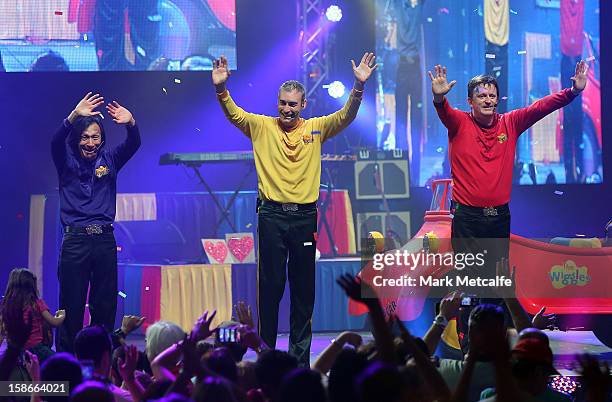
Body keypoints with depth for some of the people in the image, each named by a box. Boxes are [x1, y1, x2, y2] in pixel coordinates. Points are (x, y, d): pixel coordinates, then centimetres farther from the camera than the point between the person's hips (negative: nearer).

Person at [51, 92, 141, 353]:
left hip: (104, 240, 3)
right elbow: (56, 141, -15)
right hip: (75, 240, -2)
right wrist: (74, 116, -33)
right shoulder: (67, 161, 4)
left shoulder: (109, 160, 10)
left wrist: (131, 123, -27)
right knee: (71, 305, -2)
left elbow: (133, 144, -4)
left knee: (105, 305, 5)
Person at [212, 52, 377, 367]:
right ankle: (266, 350, 9)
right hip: (272, 215, -1)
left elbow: (346, 116, -4)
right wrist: (221, 89, -27)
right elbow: (233, 113, -8)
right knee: (270, 285, 1)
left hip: (305, 216, 2)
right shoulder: (261, 127, 4)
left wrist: (359, 86, -19)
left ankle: (300, 353, 15)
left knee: (304, 287, 7)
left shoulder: (315, 128, 7)